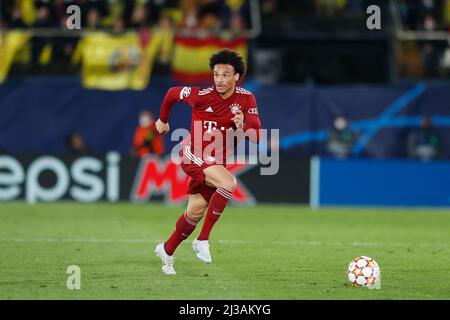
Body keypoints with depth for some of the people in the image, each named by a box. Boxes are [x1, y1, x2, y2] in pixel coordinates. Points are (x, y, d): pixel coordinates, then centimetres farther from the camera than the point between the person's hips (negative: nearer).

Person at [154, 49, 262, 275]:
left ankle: (167, 251, 33)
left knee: (196, 212, 9)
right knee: (229, 183, -30)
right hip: (193, 155, -5)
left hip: (216, 162, 5)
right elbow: (172, 93, 3)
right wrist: (163, 120, 17)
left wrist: (243, 127, -36)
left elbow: (256, 136, -14)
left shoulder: (246, 99, -8)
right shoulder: (202, 95, -16)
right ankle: (203, 240, -24)